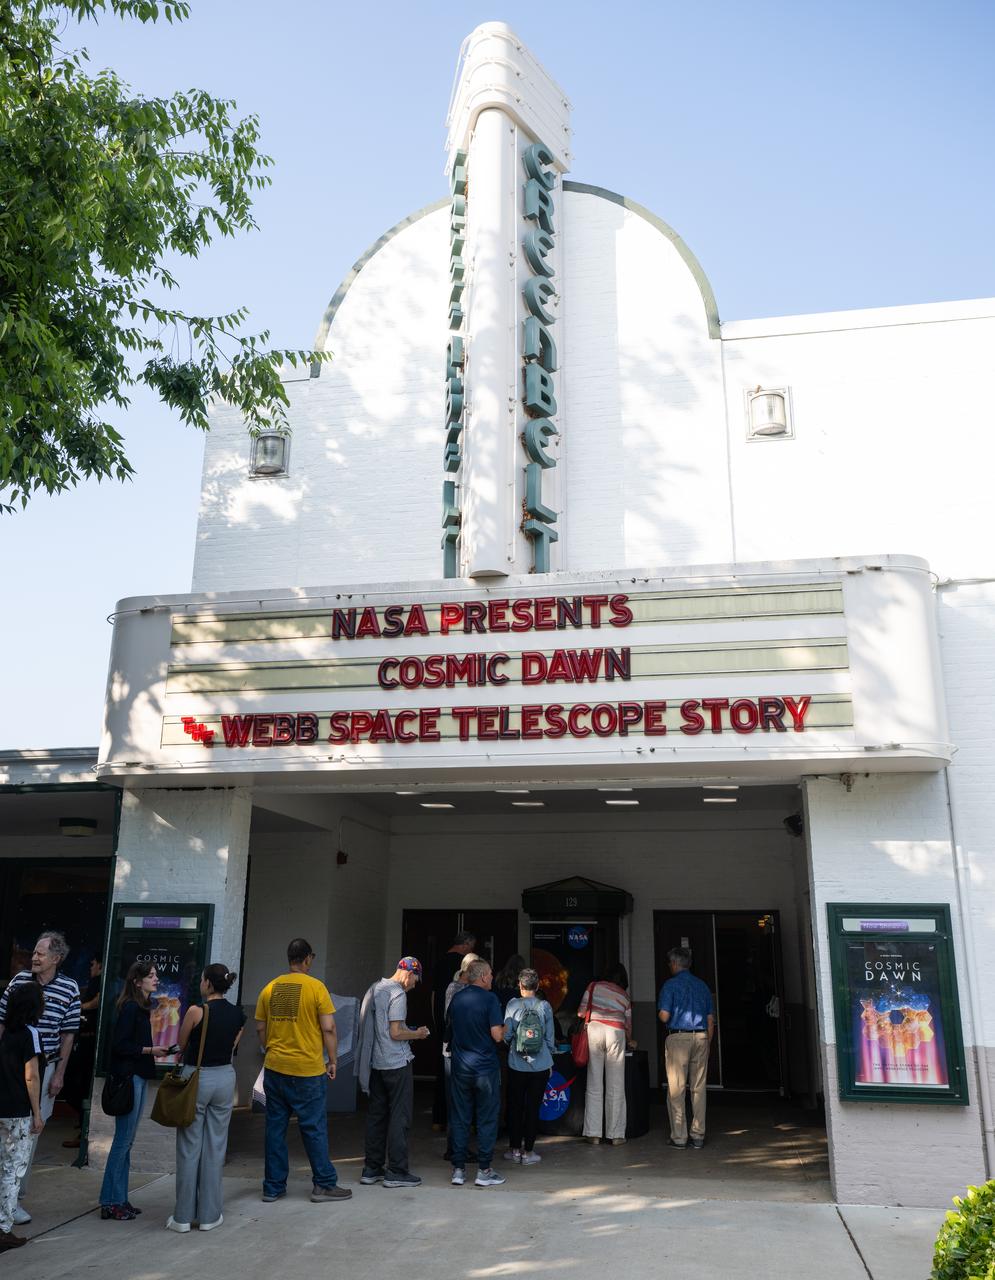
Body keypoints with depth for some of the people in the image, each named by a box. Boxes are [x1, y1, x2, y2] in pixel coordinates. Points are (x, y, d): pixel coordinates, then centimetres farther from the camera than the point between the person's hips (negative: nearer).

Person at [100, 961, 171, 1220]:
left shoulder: (142, 1008, 12)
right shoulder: (130, 1008, -14)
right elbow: (118, 1045, -19)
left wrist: (156, 1050, 4)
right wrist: (150, 1050, -17)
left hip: (138, 1077, 9)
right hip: (128, 1077, -9)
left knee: (127, 1141, 13)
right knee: (123, 1141, -2)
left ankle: (119, 1199, 21)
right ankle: (110, 1202, 7)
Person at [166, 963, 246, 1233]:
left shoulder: (196, 1011, -14)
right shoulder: (238, 1015, 1)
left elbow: (181, 1046, -2)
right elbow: (232, 1047, 7)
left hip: (196, 1078, -4)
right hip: (225, 1077, 4)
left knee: (189, 1148, 7)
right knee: (215, 1147, 11)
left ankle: (183, 1216, 14)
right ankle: (209, 1215, 16)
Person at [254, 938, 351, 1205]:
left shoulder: (270, 988, 3)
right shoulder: (316, 987, -10)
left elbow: (260, 1028, 8)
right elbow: (328, 1028, -11)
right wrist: (332, 1061, 0)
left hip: (274, 1067, 4)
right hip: (307, 1070, -4)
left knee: (275, 1127, 13)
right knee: (314, 1128, 6)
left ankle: (273, 1187, 19)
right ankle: (324, 1185, 13)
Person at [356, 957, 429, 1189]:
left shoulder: (374, 989, 11)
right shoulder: (397, 994, -15)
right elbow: (395, 1033, -20)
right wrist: (417, 1034, -3)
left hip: (375, 1063, 8)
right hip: (396, 1063, -8)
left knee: (377, 1114, 13)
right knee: (399, 1116, 0)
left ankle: (372, 1168, 19)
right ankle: (396, 1171, 4)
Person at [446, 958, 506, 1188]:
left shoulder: (456, 998, 6)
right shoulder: (489, 999, -12)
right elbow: (497, 1035, -17)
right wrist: (505, 1028, 3)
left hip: (460, 1067, 5)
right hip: (485, 1068, -5)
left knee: (459, 1118, 10)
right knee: (486, 1119, 5)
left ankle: (458, 1169, 13)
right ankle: (484, 1171, 8)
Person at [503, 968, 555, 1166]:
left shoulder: (513, 1005, -7)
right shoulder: (544, 1006, -4)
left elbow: (506, 1034, -4)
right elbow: (550, 1037, 1)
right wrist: (549, 1060, 15)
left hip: (516, 1065, 0)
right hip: (540, 1065, 0)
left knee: (515, 1106, 12)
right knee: (533, 1107, 7)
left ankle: (515, 1149, 19)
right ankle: (528, 1151, 11)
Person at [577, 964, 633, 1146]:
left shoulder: (594, 986, 15)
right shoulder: (625, 996, 19)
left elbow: (581, 1012, 11)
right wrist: (629, 1041, 42)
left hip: (594, 1029, 0)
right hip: (615, 1032, 0)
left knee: (594, 1085, 4)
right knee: (616, 1086, 5)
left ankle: (594, 1134, 7)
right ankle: (615, 1135, 8)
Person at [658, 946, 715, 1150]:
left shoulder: (670, 985, -4)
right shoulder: (703, 985, 12)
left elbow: (664, 1016, -12)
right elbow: (710, 1019, 11)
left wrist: (660, 1014, 11)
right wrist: (707, 1044, 17)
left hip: (678, 1038, -5)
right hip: (701, 1037, 5)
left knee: (676, 1088, 2)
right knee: (699, 1088, 9)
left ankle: (679, 1137, 3)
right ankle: (698, 1136, 12)